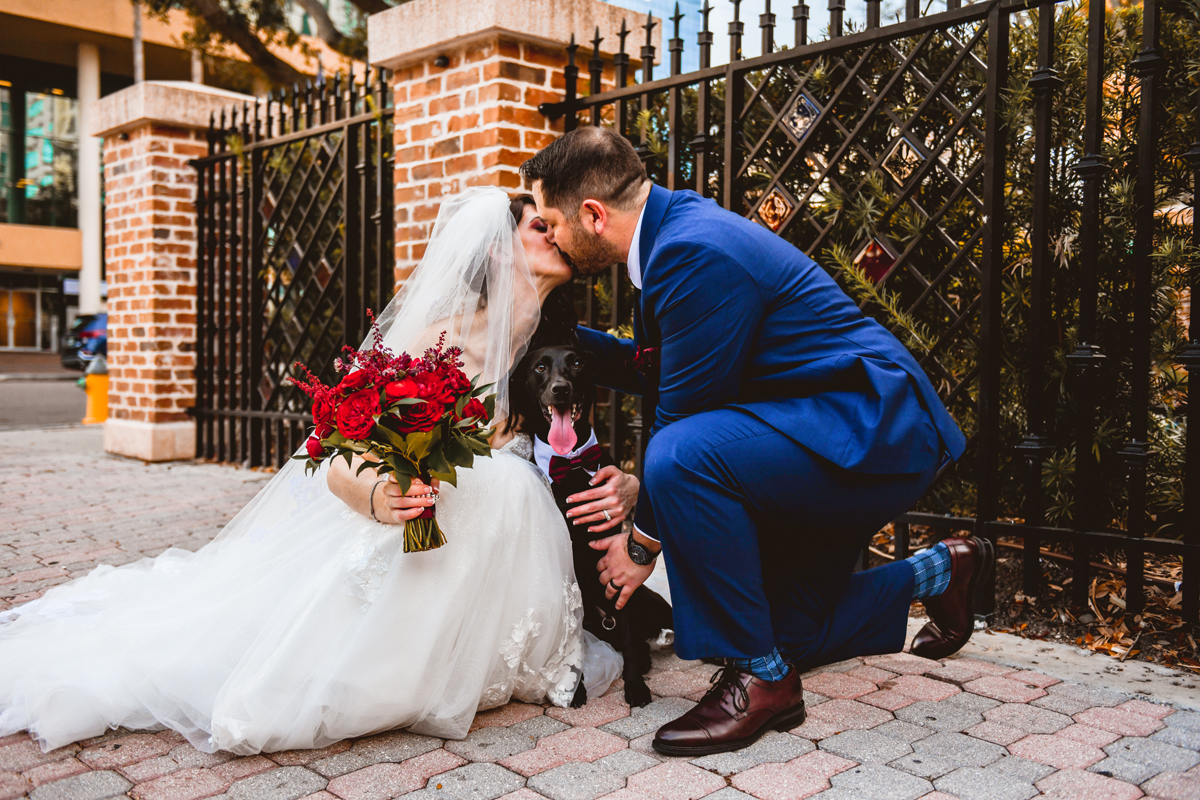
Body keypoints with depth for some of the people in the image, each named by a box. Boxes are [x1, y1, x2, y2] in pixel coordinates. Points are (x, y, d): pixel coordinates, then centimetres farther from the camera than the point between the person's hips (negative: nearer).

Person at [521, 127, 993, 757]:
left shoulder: (695, 251, -24)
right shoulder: (677, 229, 8)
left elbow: (683, 412, -22)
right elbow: (651, 370, 18)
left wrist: (644, 539, -11)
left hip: (875, 434, -10)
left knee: (682, 455, -33)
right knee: (784, 629, 19)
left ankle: (761, 679, -17)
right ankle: (938, 572, 37)